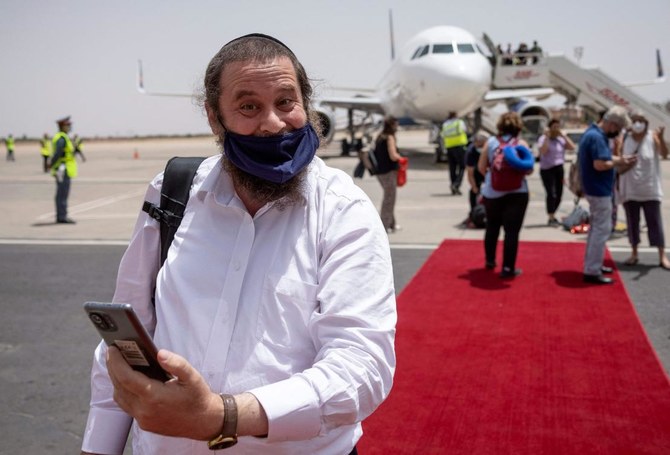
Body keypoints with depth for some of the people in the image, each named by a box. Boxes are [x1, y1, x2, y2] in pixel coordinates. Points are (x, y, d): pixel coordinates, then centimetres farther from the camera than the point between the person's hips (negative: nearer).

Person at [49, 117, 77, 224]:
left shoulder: (59, 137, 16)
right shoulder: (62, 138, -16)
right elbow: (57, 154, -22)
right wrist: (51, 165, -15)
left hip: (62, 170, 10)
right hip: (64, 170, -10)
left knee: (61, 194, 11)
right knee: (63, 194, -8)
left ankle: (60, 216, 14)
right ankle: (62, 217, -6)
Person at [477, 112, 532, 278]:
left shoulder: (490, 142, 2)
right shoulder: (521, 144, -4)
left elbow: (481, 167, 4)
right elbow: (529, 170, -5)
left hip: (492, 192, 3)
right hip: (516, 193, -3)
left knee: (492, 227, 21)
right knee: (511, 231, 2)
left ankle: (490, 260, 34)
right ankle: (508, 268, 3)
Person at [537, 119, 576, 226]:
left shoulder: (561, 139, 10)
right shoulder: (543, 139, -4)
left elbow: (572, 147, -4)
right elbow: (543, 151, -21)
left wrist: (563, 135, -4)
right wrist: (547, 137, -17)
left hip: (559, 169, 5)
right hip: (547, 169, -5)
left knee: (558, 195, 5)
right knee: (551, 194, -15)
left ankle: (552, 216, 20)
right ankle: (551, 218, -13)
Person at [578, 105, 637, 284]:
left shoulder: (593, 133, 11)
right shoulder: (597, 137, -22)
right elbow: (600, 165, -30)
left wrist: (618, 159, 3)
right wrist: (618, 162, -14)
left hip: (595, 189, 11)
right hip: (599, 190, -11)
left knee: (596, 227, 19)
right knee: (602, 229, -6)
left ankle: (592, 265, 28)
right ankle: (592, 272, -3)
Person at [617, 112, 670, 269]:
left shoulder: (652, 137, -5)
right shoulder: (624, 139, 1)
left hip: (650, 189, -2)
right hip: (630, 189, 2)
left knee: (655, 221, 0)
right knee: (632, 222, 9)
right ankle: (634, 253, 21)